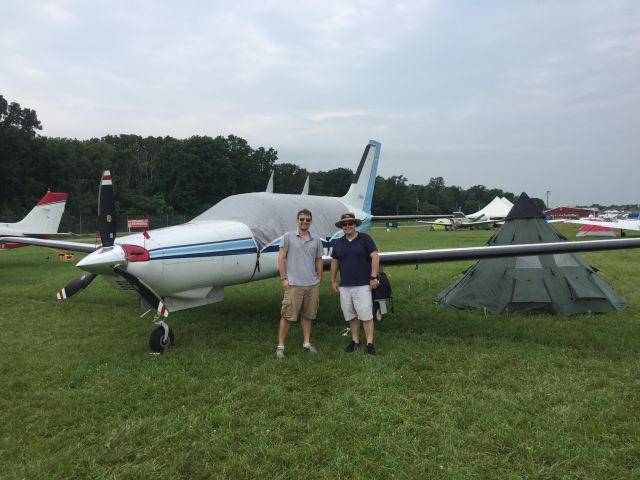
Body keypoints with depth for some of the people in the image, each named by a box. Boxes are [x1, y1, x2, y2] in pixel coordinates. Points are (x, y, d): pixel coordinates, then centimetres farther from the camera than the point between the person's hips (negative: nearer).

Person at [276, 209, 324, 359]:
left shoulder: (316, 239, 8)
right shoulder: (288, 236, -2)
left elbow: (319, 260, 14)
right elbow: (281, 258, -2)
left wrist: (319, 280, 12)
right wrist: (283, 278, -6)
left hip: (312, 285, 4)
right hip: (294, 284, -4)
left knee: (308, 315, 13)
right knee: (287, 316, -2)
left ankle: (306, 343, 25)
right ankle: (280, 346, 7)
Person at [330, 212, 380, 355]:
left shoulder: (365, 239, -2)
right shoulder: (338, 243, 12)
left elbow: (375, 257, -7)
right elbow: (334, 262, 18)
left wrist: (373, 277, -13)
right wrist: (333, 281, 14)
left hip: (363, 284, -5)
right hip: (345, 286, 5)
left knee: (366, 314, -7)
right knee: (350, 315, 9)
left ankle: (370, 343, 1)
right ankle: (355, 340, 22)